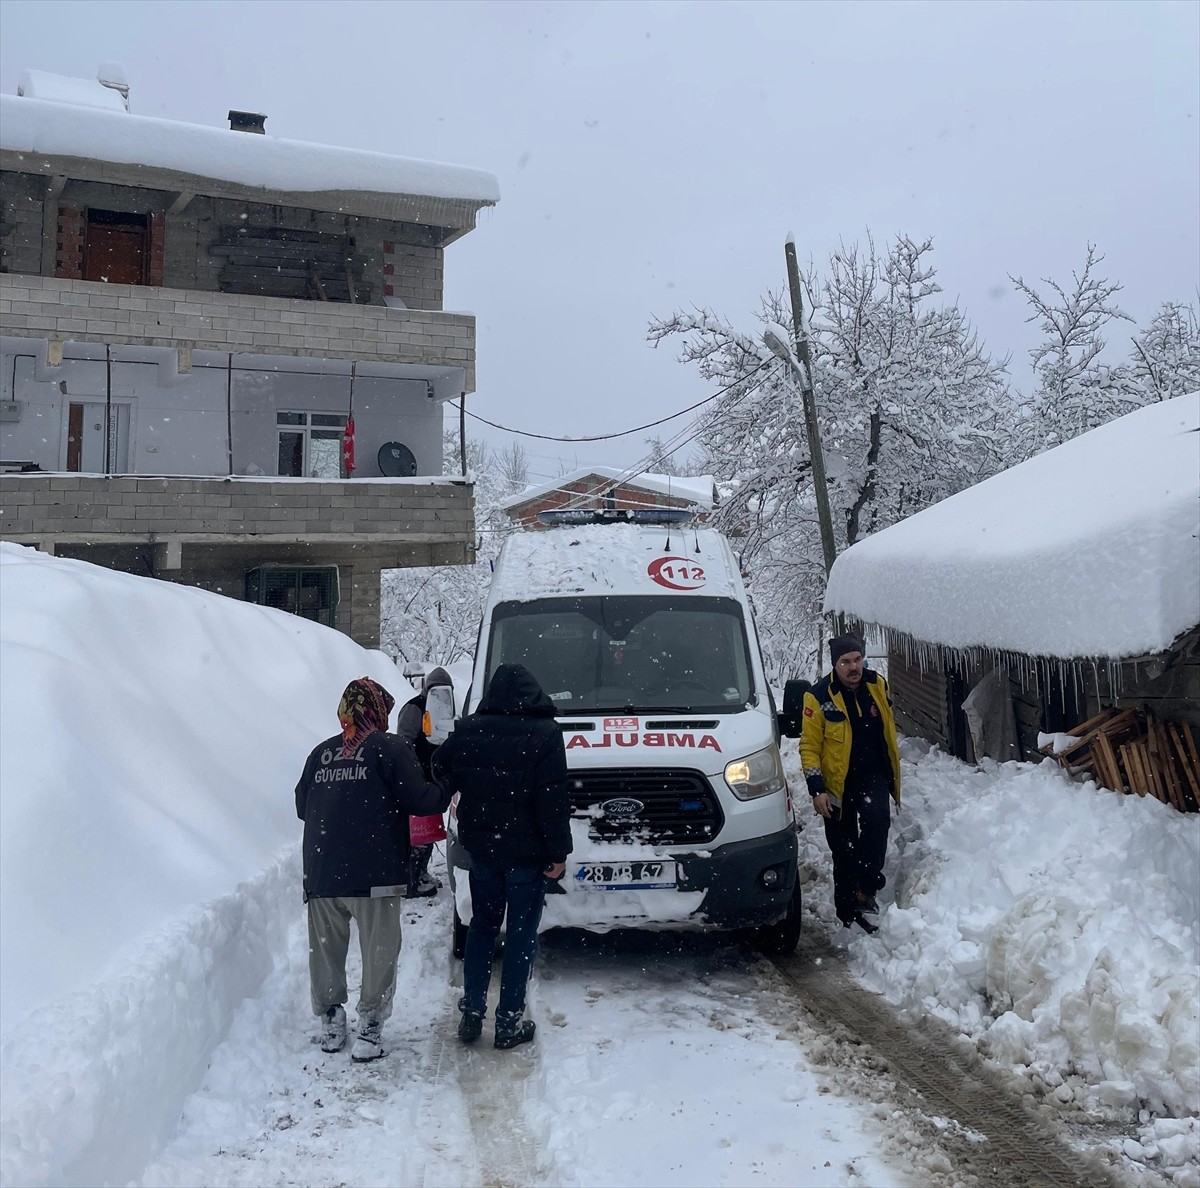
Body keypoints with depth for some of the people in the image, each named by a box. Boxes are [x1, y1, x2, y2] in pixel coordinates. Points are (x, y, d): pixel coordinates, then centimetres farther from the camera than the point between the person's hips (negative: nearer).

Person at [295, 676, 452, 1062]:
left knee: (325, 950, 15)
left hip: (321, 873, 5)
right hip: (374, 873, -5)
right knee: (378, 951, 4)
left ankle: (330, 1020, 21)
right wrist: (448, 792, 10)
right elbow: (418, 799, -9)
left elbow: (302, 807, 17)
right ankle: (369, 1026, 4)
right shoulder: (390, 748, -3)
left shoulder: (321, 752, 12)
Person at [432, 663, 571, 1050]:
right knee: (522, 935, 6)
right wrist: (558, 851, -8)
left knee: (481, 927, 18)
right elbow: (553, 800, -15)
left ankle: (471, 1013, 19)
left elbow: (440, 769, 14)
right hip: (526, 853, -4)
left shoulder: (468, 730, 0)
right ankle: (510, 1022, 11)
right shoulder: (545, 734, -13)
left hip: (481, 848, 4)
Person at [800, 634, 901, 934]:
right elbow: (809, 747, -11)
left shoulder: (877, 684, -3)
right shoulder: (819, 697, -15)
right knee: (843, 850, 6)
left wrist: (893, 768, 19)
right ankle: (848, 913, 21)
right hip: (837, 782, -2)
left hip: (874, 775, 2)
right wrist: (816, 789, -18)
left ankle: (866, 887, -14)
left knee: (876, 817, -27)